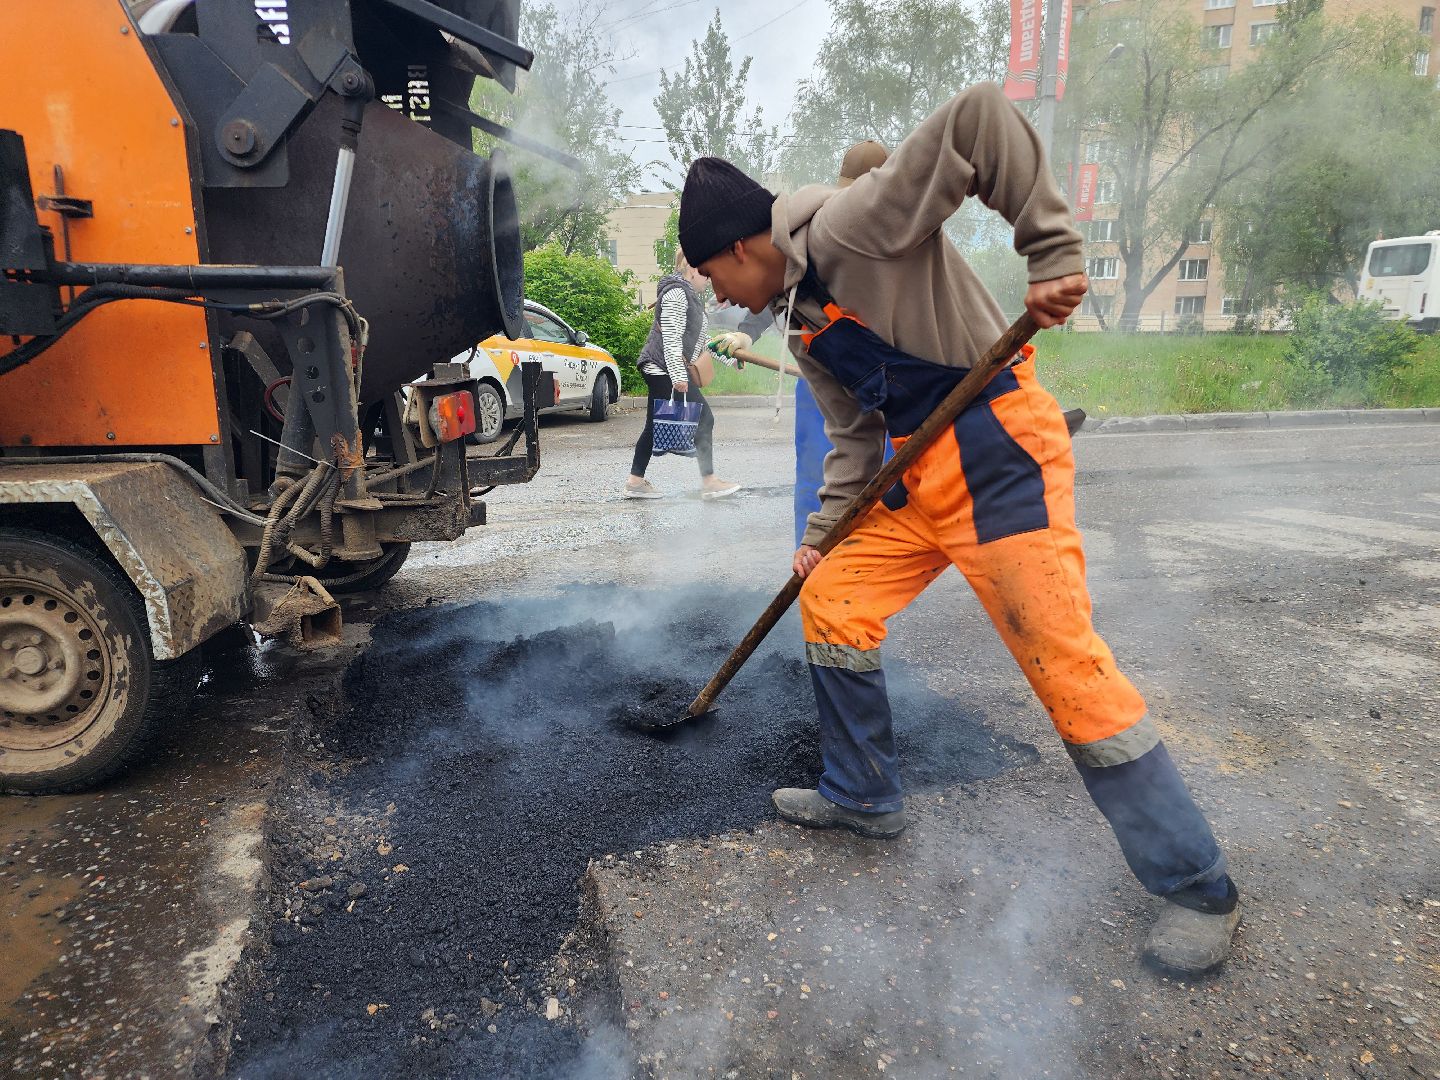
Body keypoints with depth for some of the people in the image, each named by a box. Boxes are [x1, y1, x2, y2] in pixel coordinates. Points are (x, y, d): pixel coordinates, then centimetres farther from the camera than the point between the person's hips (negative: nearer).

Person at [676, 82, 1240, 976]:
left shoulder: (853, 225, -13)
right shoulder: (806, 322, 15)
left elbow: (980, 119, -21)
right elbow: (855, 437, 17)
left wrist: (1052, 252, -23)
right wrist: (822, 536, 13)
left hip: (999, 455, -9)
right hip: (921, 477, 9)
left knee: (1068, 666, -8)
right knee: (831, 603, 9)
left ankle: (1200, 889, 10)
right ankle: (863, 799, 27)